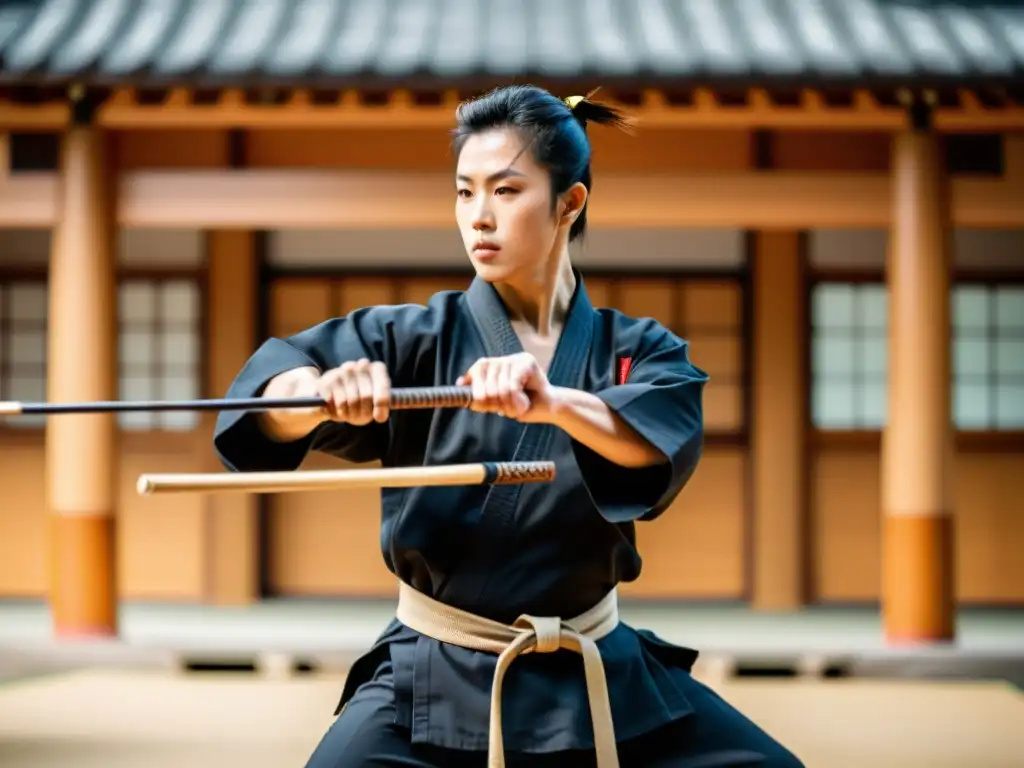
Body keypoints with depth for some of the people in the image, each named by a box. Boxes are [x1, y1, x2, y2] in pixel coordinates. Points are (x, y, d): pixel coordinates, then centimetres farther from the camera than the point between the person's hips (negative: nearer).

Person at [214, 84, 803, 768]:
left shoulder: (636, 351, 1)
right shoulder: (418, 340, -3)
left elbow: (666, 434, -22)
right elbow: (276, 386, -18)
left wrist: (553, 402, -42)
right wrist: (327, 391, -41)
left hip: (599, 679, 2)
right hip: (433, 685, -2)